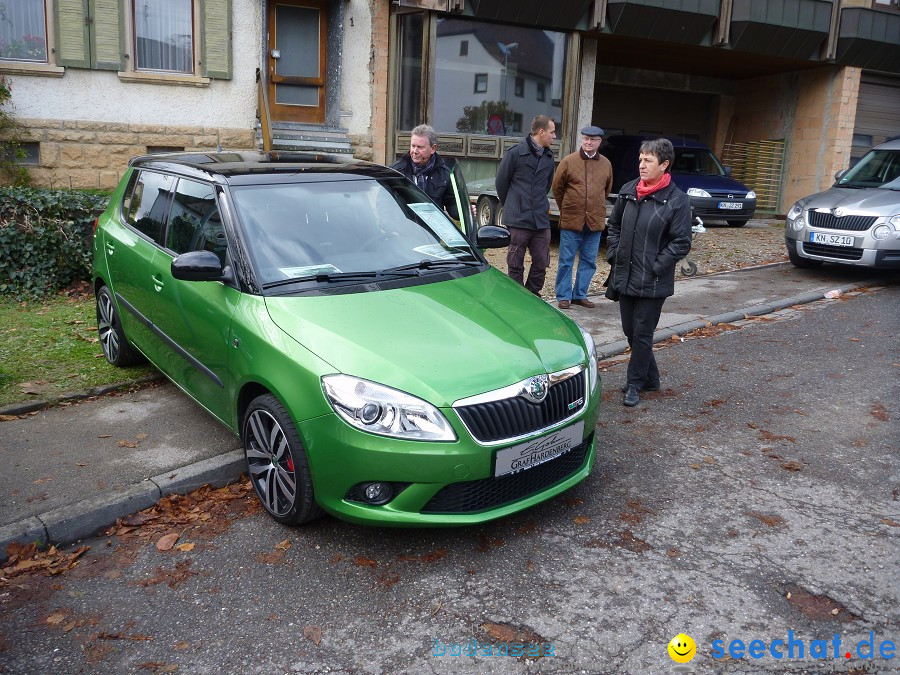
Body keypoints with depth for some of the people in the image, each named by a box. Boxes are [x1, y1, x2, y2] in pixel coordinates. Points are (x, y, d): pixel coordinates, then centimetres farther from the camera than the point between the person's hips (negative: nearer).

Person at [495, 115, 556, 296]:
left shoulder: (549, 157, 11)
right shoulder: (516, 152, -5)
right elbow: (501, 182, 3)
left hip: (541, 220, 5)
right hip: (518, 220, -5)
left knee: (541, 263, 6)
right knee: (516, 266, 3)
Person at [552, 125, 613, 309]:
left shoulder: (606, 164, 5)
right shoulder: (569, 161, -3)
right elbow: (557, 187, 5)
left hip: (595, 221, 3)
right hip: (571, 220, -3)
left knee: (589, 261, 9)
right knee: (566, 261, 2)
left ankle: (580, 294, 21)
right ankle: (563, 296, 12)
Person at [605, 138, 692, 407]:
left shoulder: (677, 200, -11)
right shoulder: (628, 191, 5)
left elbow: (681, 243, -11)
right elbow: (614, 225, 17)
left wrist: (656, 268, -15)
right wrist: (613, 254, 6)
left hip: (652, 283, -6)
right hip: (624, 276, 6)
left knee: (642, 334, 2)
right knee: (630, 330, 15)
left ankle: (635, 384, 17)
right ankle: (650, 378, 33)